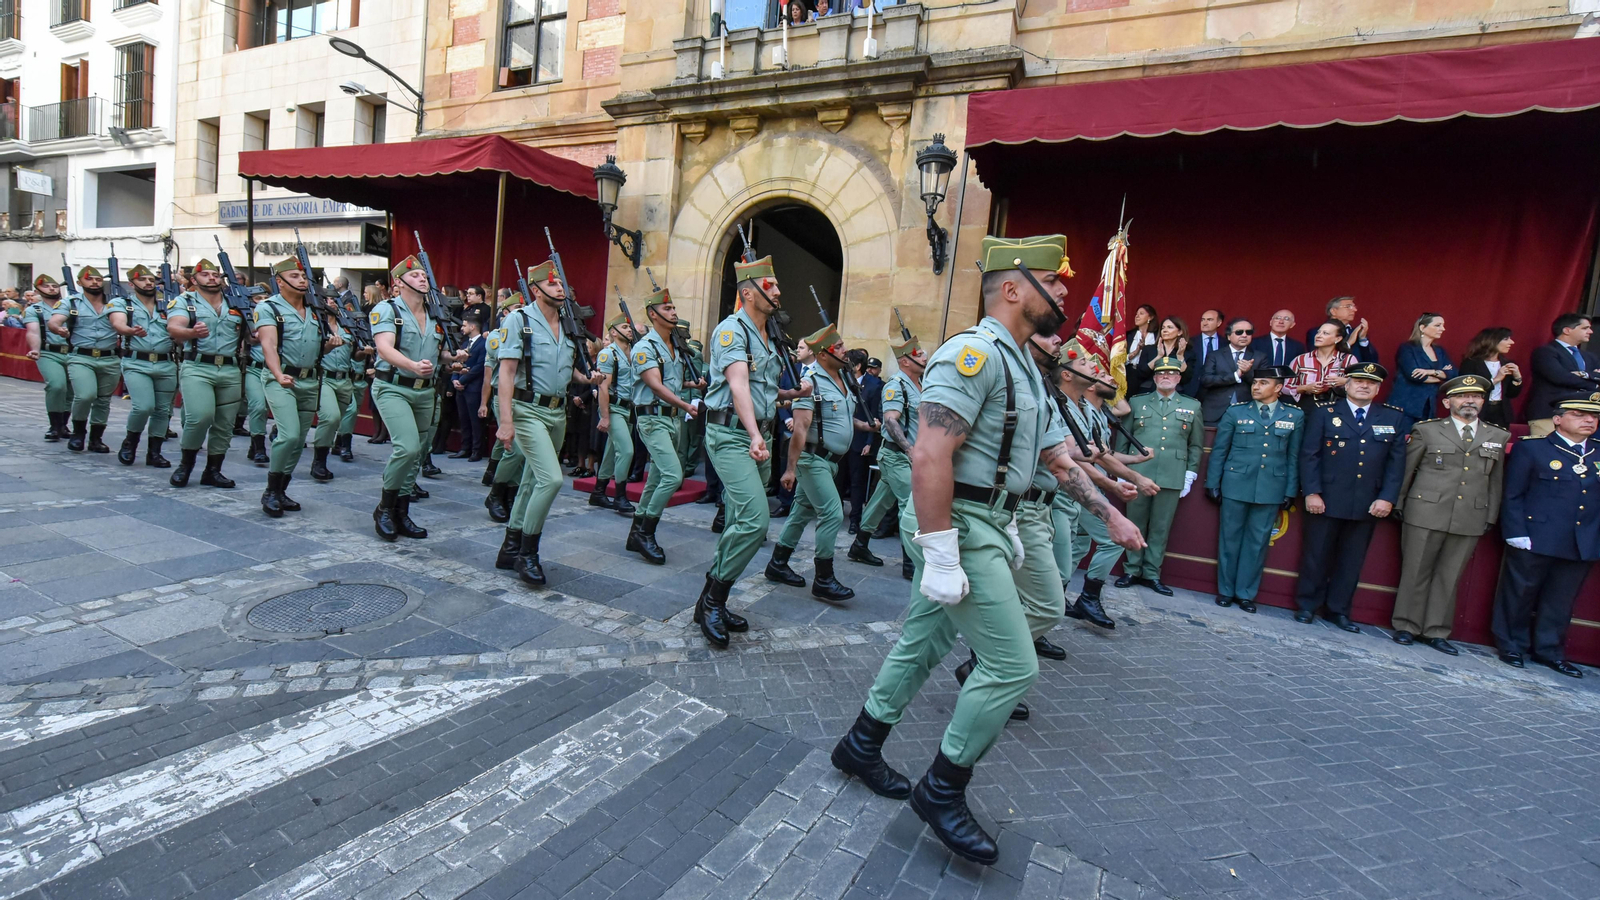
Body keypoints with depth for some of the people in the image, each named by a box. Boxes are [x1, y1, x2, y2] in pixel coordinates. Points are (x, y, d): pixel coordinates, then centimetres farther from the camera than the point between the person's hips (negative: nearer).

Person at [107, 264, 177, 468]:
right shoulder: (121, 303, 6)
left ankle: (154, 452, 17)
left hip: (166, 365, 3)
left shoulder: (167, 305, 14)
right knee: (144, 406, -17)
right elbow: (118, 324, -13)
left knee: (162, 410, 6)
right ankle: (130, 442, 10)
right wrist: (130, 331, -37)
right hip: (136, 364, -3)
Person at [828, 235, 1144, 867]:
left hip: (984, 524, 10)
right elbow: (929, 456, -26)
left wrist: (1111, 514, 23)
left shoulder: (1021, 367, 17)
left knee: (921, 645, 17)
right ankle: (942, 791, 13)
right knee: (1012, 665, -4)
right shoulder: (974, 353, -16)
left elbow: (1055, 458, 25)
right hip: (958, 526, -10)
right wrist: (941, 556, -26)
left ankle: (860, 746, 34)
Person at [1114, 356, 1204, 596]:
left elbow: (1196, 445, 10)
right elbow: (1123, 439, 9)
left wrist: (1190, 475, 3)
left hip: (1173, 478, 0)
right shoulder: (1136, 402, 10)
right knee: (1135, 525, 5)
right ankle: (1132, 571, 15)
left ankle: (1151, 574, 13)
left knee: (1161, 528, 4)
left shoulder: (1192, 406, 12)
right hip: (1138, 474, 0)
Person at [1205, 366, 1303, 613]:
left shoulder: (1295, 417, 6)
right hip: (1236, 487, -1)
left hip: (1270, 490, 1)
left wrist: (1291, 491, 4)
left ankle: (1246, 593, 17)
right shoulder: (1235, 412, 4)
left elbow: (1294, 457, 7)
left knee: (1258, 542, 6)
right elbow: (1218, 450, 5)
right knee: (1230, 539, 6)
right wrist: (1212, 484, 1)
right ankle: (1226, 590, 18)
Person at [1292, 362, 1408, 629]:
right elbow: (1309, 455, -3)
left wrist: (1387, 498, -4)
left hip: (1368, 504, 3)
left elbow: (1397, 461, 5)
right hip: (1327, 500, -2)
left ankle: (1338, 610, 20)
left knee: (1352, 560, 10)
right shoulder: (1324, 413, 2)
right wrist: (1311, 492, -11)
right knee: (1316, 555, 5)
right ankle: (1307, 606, 17)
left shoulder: (1395, 418, 9)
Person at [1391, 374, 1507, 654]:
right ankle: (1406, 626, 13)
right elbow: (1405, 470, 5)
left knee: (1449, 577, 8)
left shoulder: (1498, 437, 12)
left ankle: (1436, 631, 17)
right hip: (1425, 515, -3)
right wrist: (1398, 505, 3)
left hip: (1471, 521, 3)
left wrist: (1491, 518, 9)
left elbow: (1496, 482, 13)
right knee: (1416, 573, 3)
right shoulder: (1426, 430, 2)